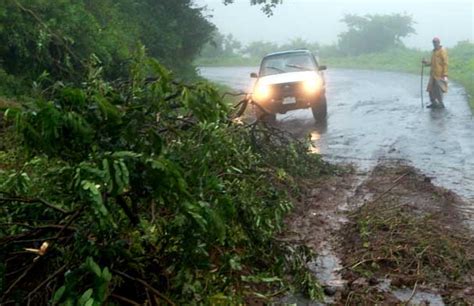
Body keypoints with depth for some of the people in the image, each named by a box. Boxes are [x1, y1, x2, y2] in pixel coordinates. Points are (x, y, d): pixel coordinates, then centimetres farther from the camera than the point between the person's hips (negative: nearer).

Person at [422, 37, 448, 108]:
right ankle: (434, 103, 17)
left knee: (439, 89, -6)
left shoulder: (442, 51, -9)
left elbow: (445, 63, -13)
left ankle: (440, 103, 6)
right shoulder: (434, 51, 16)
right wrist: (427, 63, 5)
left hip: (440, 74, -8)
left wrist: (445, 75, -18)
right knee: (430, 89, 7)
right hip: (433, 74, 8)